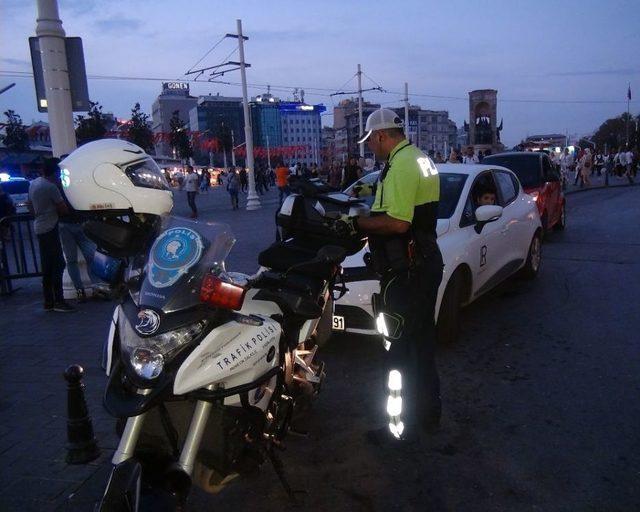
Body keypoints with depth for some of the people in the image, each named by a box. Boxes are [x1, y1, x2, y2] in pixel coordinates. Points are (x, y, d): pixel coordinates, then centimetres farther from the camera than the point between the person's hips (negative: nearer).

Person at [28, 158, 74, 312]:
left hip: (39, 228, 9)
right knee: (58, 265, -7)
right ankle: (59, 302, -8)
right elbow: (63, 209, -11)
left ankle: (48, 302, 14)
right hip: (50, 228, -9)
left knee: (46, 266, 11)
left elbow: (31, 207, 21)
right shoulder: (51, 187, -16)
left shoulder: (33, 184, 11)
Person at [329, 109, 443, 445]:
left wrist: (355, 225, -16)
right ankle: (428, 412, 34)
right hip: (426, 262, 11)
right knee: (422, 344, 19)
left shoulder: (400, 165, -17)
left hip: (405, 272, -11)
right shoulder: (420, 159, 15)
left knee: (400, 350, 0)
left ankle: (403, 426, 12)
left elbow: (397, 222, -27)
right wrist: (370, 230, 18)